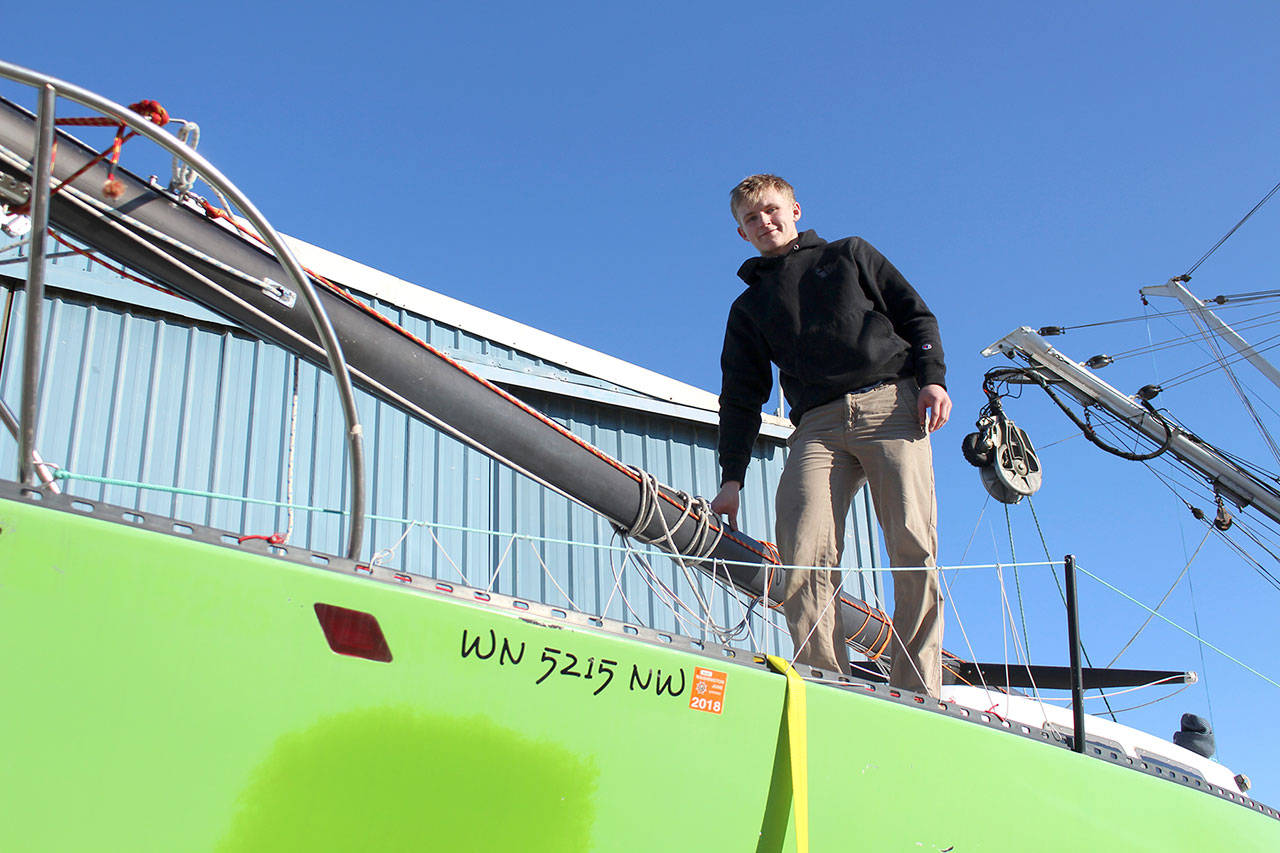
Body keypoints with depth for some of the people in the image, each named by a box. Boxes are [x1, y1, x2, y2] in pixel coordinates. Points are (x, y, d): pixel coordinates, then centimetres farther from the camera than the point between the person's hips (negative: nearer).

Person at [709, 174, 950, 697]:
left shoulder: (849, 254, 24)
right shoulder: (749, 308, 28)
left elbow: (915, 314, 17)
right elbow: (741, 396, 21)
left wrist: (932, 377, -1)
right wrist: (732, 477, 10)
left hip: (891, 401, -2)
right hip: (817, 424, 2)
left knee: (914, 547, -16)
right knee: (802, 559, -19)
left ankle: (919, 692, -14)